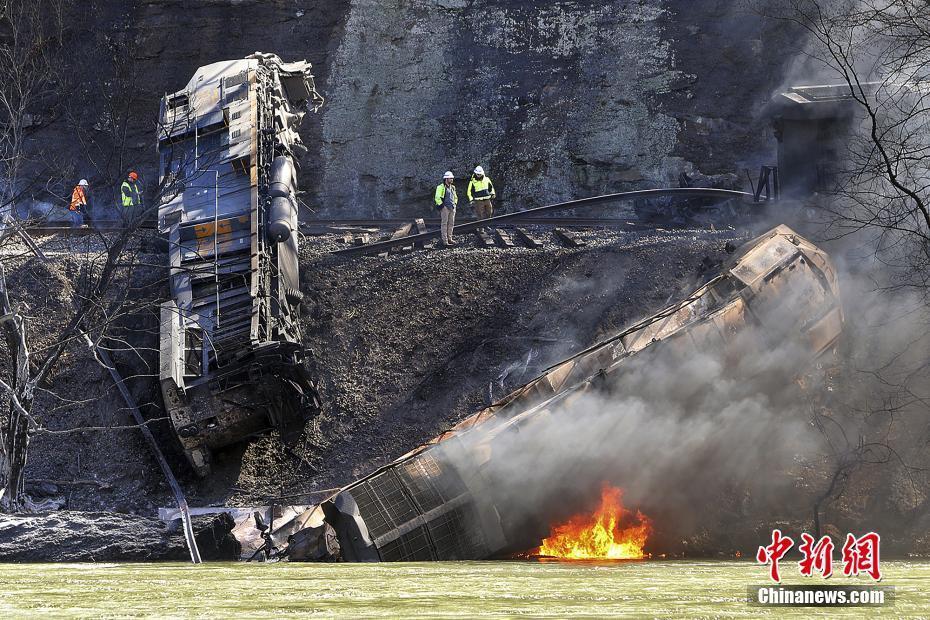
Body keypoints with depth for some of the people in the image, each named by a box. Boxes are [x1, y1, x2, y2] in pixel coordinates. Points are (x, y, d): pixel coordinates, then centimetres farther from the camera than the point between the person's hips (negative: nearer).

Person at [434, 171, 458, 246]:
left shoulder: (452, 187, 16)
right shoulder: (441, 187, -9)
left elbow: (455, 197, 31)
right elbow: (437, 198, -13)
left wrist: (455, 204, 19)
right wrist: (441, 205, -14)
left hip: (452, 208, 8)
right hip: (445, 208, -8)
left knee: (451, 223, 10)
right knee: (445, 223, -6)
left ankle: (449, 238, 19)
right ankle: (445, 240, -5)